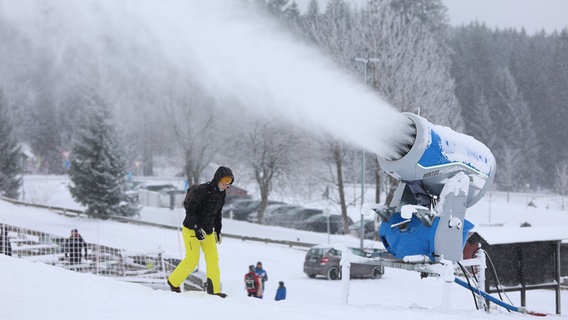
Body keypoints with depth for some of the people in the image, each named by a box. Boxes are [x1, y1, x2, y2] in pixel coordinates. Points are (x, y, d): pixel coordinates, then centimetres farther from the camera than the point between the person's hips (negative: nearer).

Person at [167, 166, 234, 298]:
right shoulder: (202, 190, -19)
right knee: (192, 260, -9)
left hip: (208, 231, 7)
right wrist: (197, 228, -25)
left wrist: (218, 230, 18)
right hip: (191, 229, -7)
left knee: (213, 259, -1)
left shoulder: (221, 194, 6)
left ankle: (214, 289, 2)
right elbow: (190, 209, -20)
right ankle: (173, 281, 10)